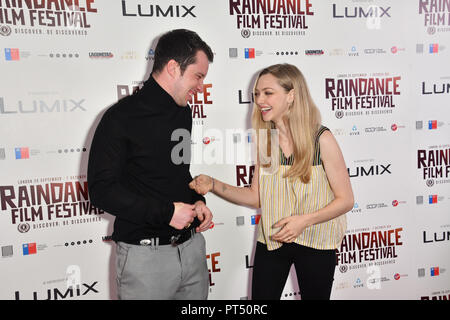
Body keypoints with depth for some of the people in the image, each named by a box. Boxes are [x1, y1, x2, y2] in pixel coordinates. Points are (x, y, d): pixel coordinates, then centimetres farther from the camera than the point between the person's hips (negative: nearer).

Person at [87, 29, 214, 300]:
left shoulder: (183, 113, 9)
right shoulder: (123, 117, -14)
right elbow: (102, 190, -17)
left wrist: (197, 200, 2)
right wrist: (166, 212, -19)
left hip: (192, 244, 7)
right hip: (146, 254, -7)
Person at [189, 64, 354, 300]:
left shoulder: (321, 140, -16)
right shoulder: (265, 140, -3)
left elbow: (345, 199, -10)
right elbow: (257, 197, 2)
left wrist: (305, 220, -23)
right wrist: (213, 185, -10)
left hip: (315, 241, -3)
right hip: (271, 238, 3)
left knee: (314, 295, 17)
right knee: (261, 295, 12)